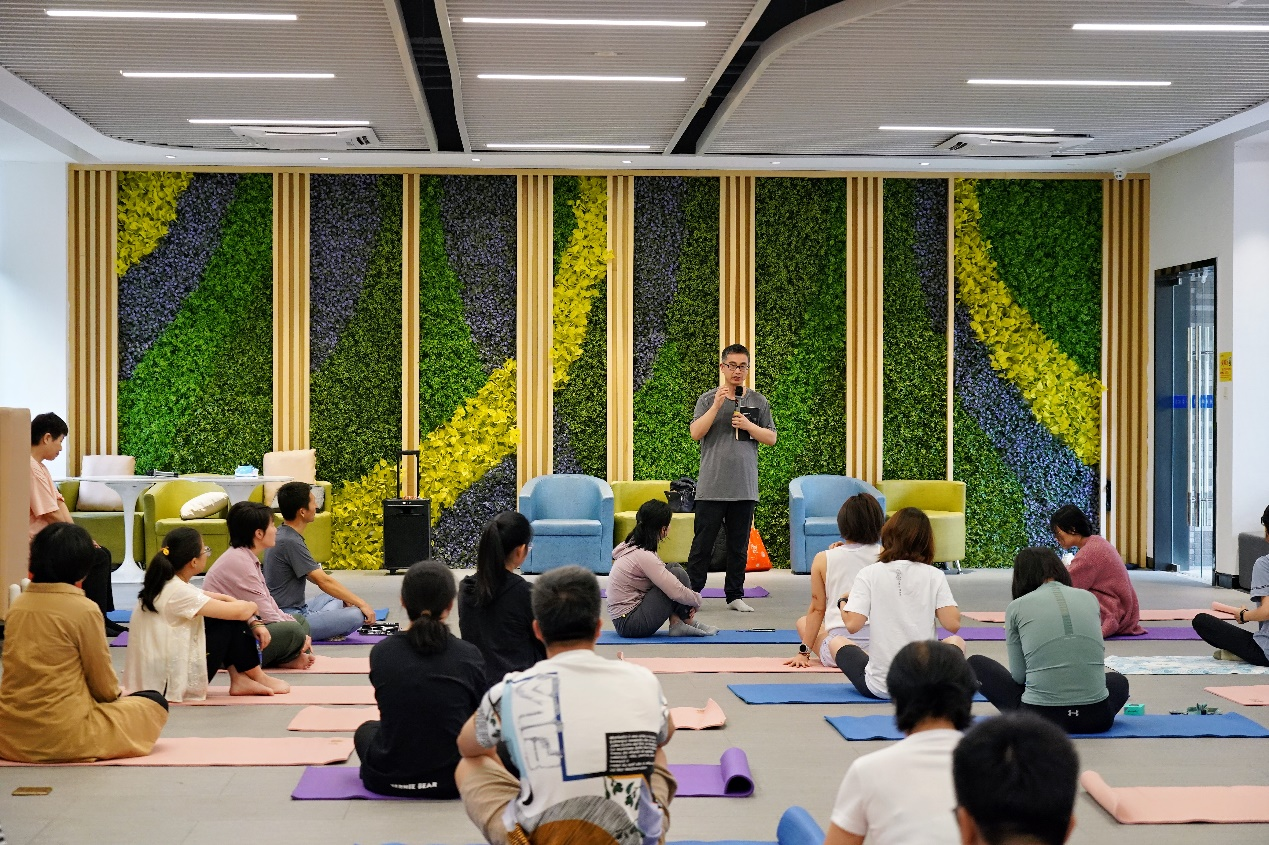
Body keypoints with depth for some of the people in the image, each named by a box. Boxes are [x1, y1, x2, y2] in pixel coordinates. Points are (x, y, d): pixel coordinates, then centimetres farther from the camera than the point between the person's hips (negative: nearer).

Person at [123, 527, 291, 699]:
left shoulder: (162, 584, 6)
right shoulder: (178, 592, -22)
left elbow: (220, 598, 11)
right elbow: (240, 612, -22)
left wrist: (254, 623, 2)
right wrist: (251, 606, 2)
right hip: (172, 683, -9)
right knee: (232, 620, -5)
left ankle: (239, 679, 10)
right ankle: (258, 679, 12)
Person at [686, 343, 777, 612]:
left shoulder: (758, 402, 10)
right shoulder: (708, 399, 3)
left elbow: (771, 438, 8)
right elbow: (696, 433, -8)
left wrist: (748, 426, -8)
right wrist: (717, 405, -15)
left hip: (745, 488, 2)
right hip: (711, 487, -2)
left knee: (739, 546, 8)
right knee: (703, 542, -1)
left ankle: (735, 595, 16)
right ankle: (691, 593, 6)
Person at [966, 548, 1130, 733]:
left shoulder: (1017, 607, 2)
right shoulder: (1089, 598, 11)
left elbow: (1018, 675, 5)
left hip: (1039, 717, -4)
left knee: (976, 664, 22)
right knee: (1119, 681, 42)